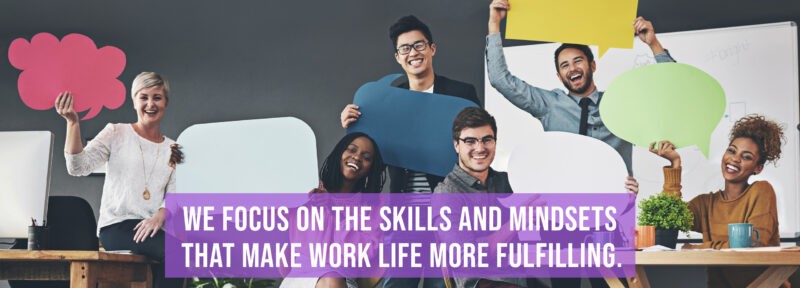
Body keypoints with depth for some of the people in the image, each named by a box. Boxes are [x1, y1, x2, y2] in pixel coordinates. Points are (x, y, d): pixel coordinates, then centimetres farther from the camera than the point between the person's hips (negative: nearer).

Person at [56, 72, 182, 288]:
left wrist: (159, 216, -15)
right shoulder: (116, 133, 8)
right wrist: (72, 122, -16)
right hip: (116, 226, -3)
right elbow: (78, 167, -5)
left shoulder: (172, 149, 18)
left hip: (152, 229, 3)